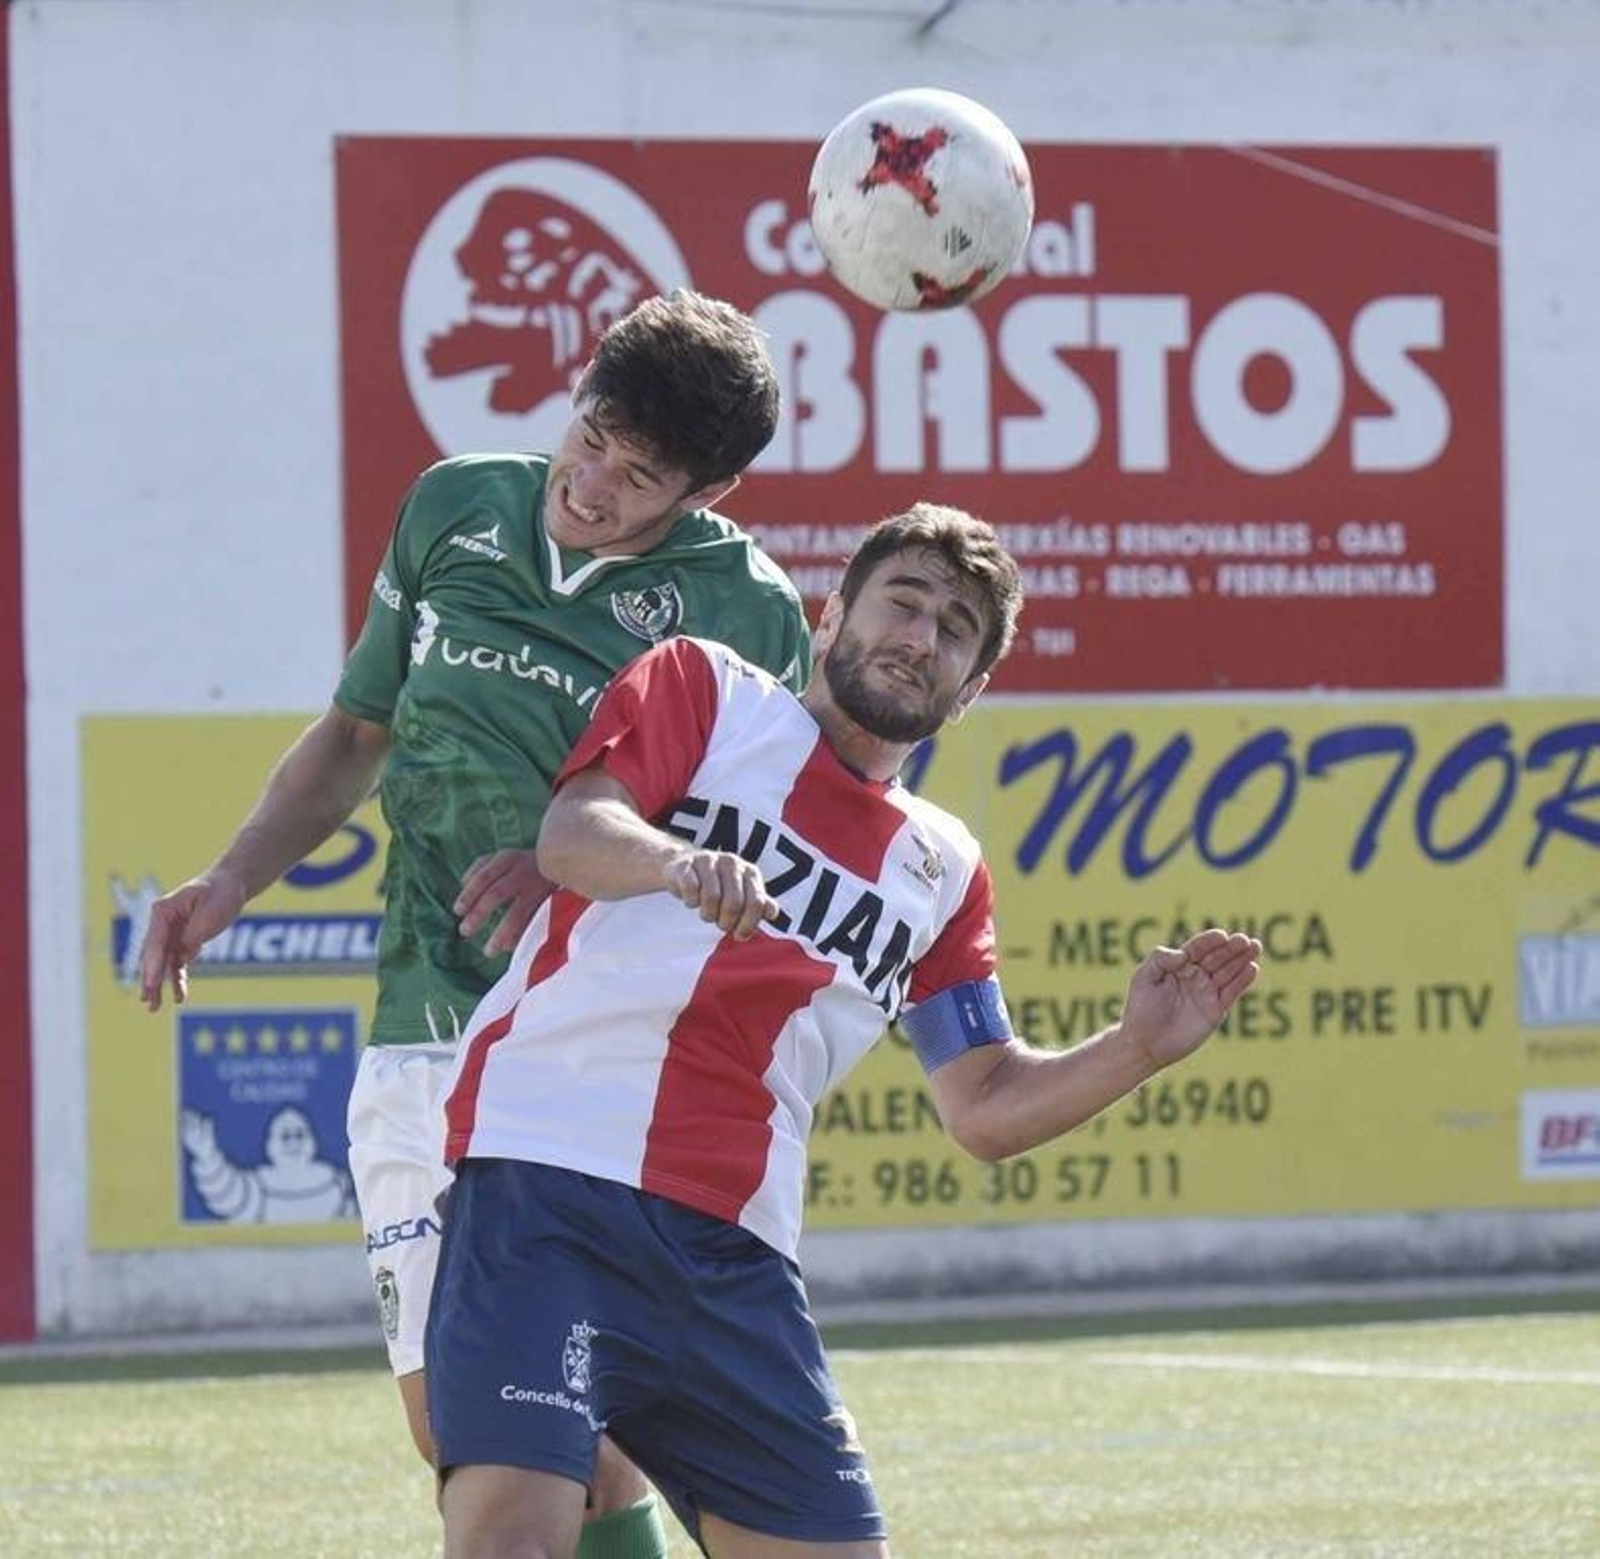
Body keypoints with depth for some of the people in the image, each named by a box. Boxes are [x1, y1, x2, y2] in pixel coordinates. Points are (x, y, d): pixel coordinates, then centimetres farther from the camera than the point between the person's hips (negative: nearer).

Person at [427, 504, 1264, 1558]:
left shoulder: (943, 870, 22)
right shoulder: (704, 690, 10)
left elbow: (985, 1107, 20)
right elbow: (570, 834, -7)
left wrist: (1137, 1049, 2)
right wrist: (676, 859, -30)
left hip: (734, 1258, 6)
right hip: (554, 1176, -6)